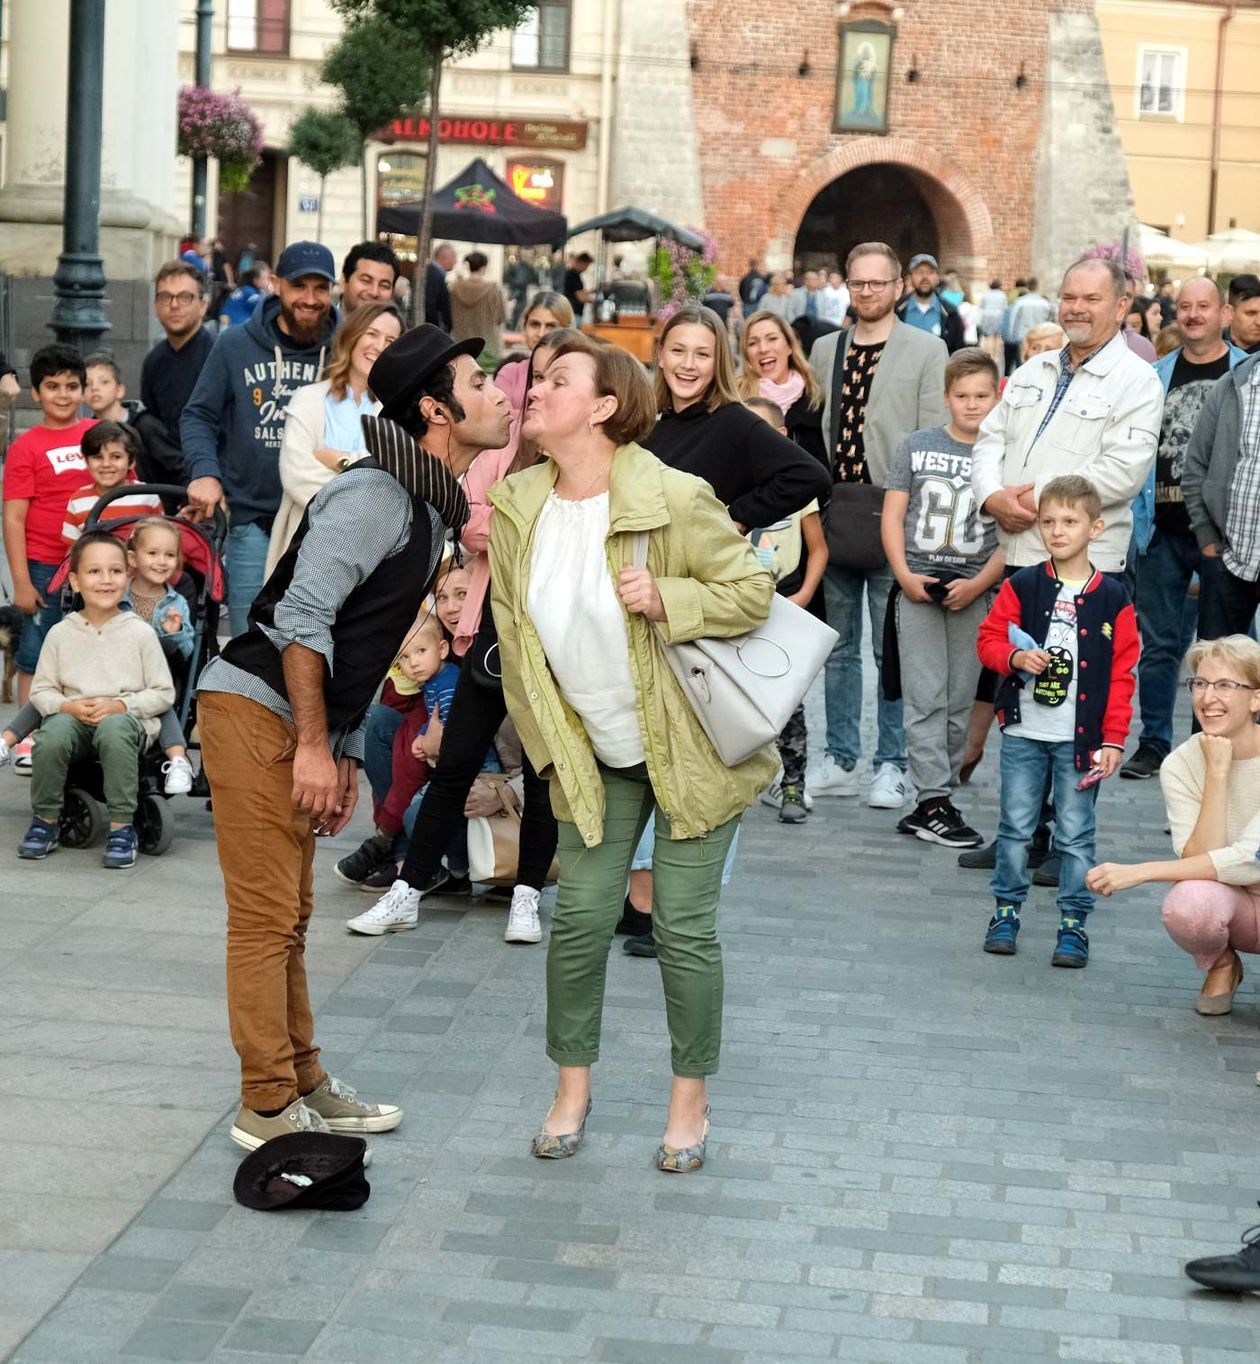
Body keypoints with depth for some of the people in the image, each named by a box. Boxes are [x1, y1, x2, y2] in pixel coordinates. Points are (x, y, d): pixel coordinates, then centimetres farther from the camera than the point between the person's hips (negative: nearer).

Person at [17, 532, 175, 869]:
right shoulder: (61, 633, 5)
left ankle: (122, 827, -25)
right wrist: (70, 706, -13)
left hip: (126, 718, -2)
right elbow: (41, 691, 7)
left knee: (114, 729, -38)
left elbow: (163, 693, 1)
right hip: (72, 716, 2)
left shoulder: (141, 633, 1)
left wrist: (120, 705, -13)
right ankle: (46, 821, -10)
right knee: (53, 733, -34)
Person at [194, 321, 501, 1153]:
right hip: (255, 709, -10)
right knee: (267, 917, -4)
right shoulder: (379, 492, -16)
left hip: (301, 725, 10)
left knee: (289, 916, 16)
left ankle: (303, 1084, 25)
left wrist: (347, 754, 17)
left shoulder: (431, 507, 15)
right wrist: (314, 746, -22)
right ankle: (268, 1109, 3)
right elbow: (304, 615, -23)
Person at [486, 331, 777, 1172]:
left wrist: (667, 599, -28)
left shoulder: (674, 500, -19)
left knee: (686, 925, -1)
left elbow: (752, 592, -12)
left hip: (689, 748, -4)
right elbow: (515, 639, 6)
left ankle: (691, 1101, 17)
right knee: (580, 916, 3)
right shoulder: (516, 510, -3)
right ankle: (574, 1088, 23)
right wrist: (548, 745, 5)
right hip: (596, 758, 4)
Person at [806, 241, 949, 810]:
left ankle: (892, 764, 8)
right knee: (838, 644, 10)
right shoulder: (825, 349, 14)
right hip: (832, 517, 4)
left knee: (892, 649, 0)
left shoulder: (927, 351, 1)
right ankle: (840, 761, 18)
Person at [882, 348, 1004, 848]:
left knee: (960, 703, 5)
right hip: (918, 585, -1)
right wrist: (904, 575, -8)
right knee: (925, 699, -5)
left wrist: (978, 584, -12)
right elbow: (893, 516, 5)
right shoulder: (917, 446, 5)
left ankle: (933, 802, 14)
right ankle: (934, 804, -5)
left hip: (973, 593, 1)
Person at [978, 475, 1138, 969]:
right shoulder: (1022, 586, 0)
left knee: (1075, 834, 3)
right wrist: (1015, 658, -17)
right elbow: (989, 638, 5)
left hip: (1082, 740, -1)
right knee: (1015, 826, 8)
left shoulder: (1112, 599, -2)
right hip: (1023, 734, 1)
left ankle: (1074, 923, 12)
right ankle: (1007, 910, 21)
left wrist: (1113, 740, -4)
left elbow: (1122, 674, -1)